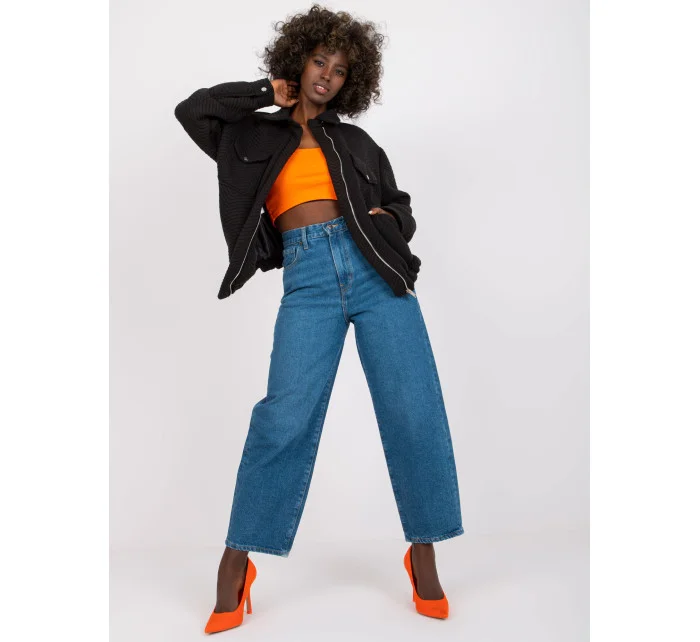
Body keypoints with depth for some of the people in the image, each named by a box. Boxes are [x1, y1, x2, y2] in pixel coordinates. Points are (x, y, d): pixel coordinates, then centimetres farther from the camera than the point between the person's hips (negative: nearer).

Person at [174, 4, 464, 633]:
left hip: (374, 268, 2)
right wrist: (270, 95, 18)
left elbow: (400, 205, 26)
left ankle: (424, 555, 5)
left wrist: (390, 220, 2)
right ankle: (235, 565, -3)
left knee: (413, 408, -8)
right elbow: (191, 109, 14)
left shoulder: (357, 143, 25)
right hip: (307, 277, -2)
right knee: (287, 413, -16)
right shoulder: (254, 136, 23)